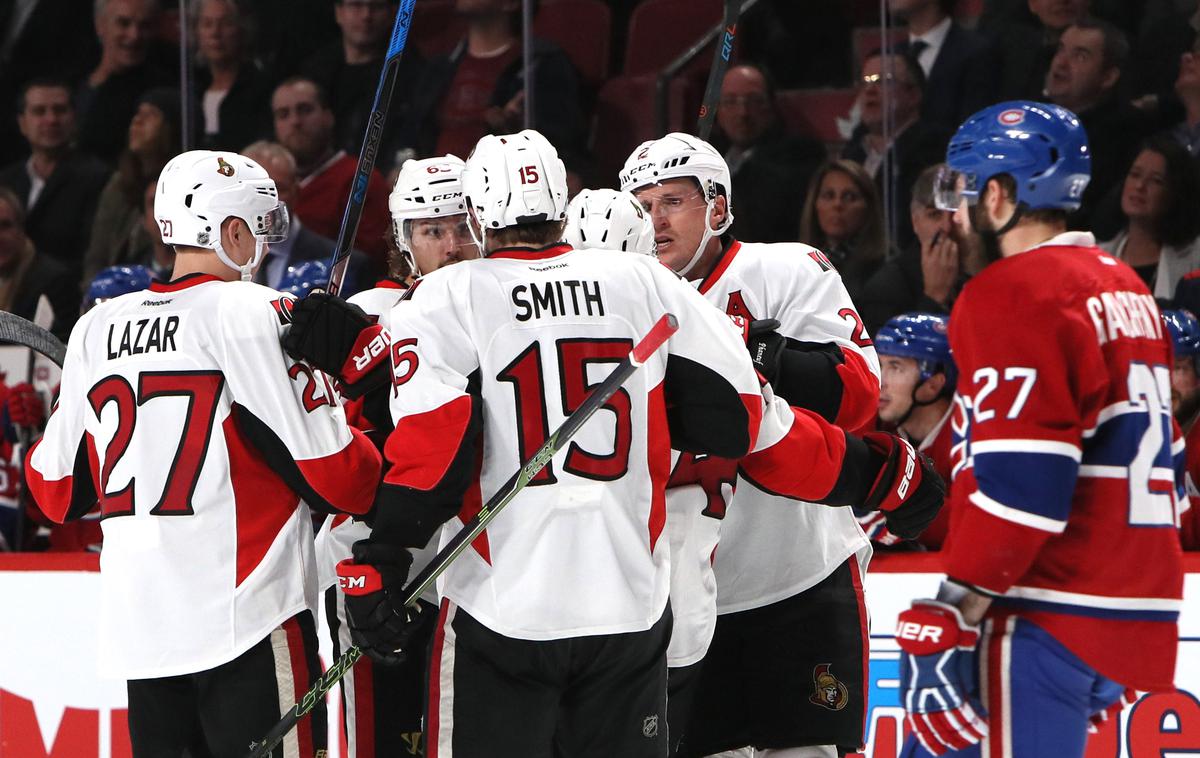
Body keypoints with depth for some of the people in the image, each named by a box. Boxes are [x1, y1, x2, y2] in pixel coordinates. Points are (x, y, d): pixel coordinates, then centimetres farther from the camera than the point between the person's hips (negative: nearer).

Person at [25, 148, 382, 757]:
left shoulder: (95, 328, 9)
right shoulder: (256, 314, -9)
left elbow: (57, 493, 15)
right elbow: (333, 472, -10)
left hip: (137, 631, 6)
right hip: (249, 616, -6)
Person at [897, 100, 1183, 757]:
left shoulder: (1013, 294, -11)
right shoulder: (1125, 290, 18)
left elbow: (1019, 482, -19)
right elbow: (1155, 461, 23)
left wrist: (950, 620, -19)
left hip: (1047, 622, -9)